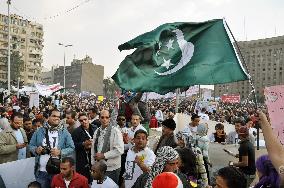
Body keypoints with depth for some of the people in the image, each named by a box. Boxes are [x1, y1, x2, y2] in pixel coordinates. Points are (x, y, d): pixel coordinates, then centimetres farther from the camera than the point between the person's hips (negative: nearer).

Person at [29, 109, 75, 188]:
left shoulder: (64, 132, -1)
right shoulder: (40, 131, 4)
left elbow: (71, 148, -3)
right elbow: (31, 145, 9)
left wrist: (60, 152, -19)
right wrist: (36, 150, -13)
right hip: (41, 170, 2)